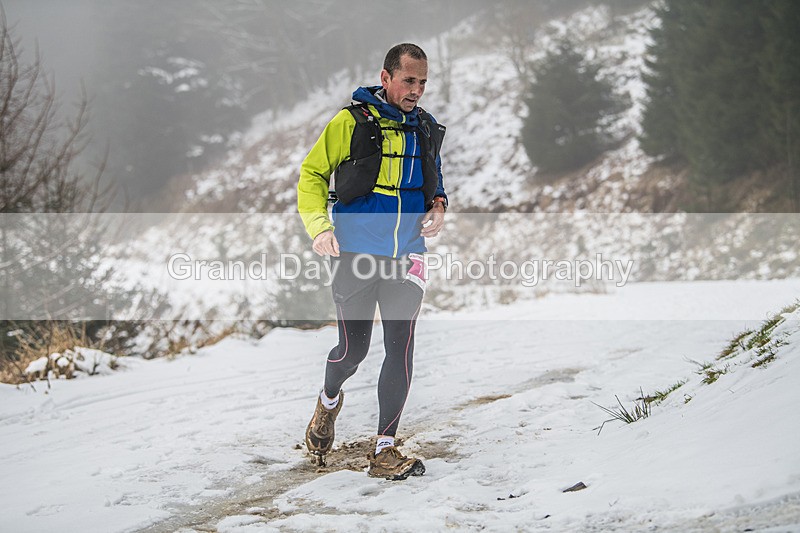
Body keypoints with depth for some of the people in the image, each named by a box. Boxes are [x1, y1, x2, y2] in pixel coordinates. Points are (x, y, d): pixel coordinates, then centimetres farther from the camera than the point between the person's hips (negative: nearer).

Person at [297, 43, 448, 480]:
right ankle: (329, 400, 37)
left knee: (401, 349, -5)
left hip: (406, 255, 4)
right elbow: (312, 173, 0)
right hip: (355, 253, -3)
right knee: (353, 348, 2)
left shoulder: (427, 129, 10)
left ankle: (384, 450, 2)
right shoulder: (352, 121, -5)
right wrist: (318, 226, -14)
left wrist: (438, 209, 3)